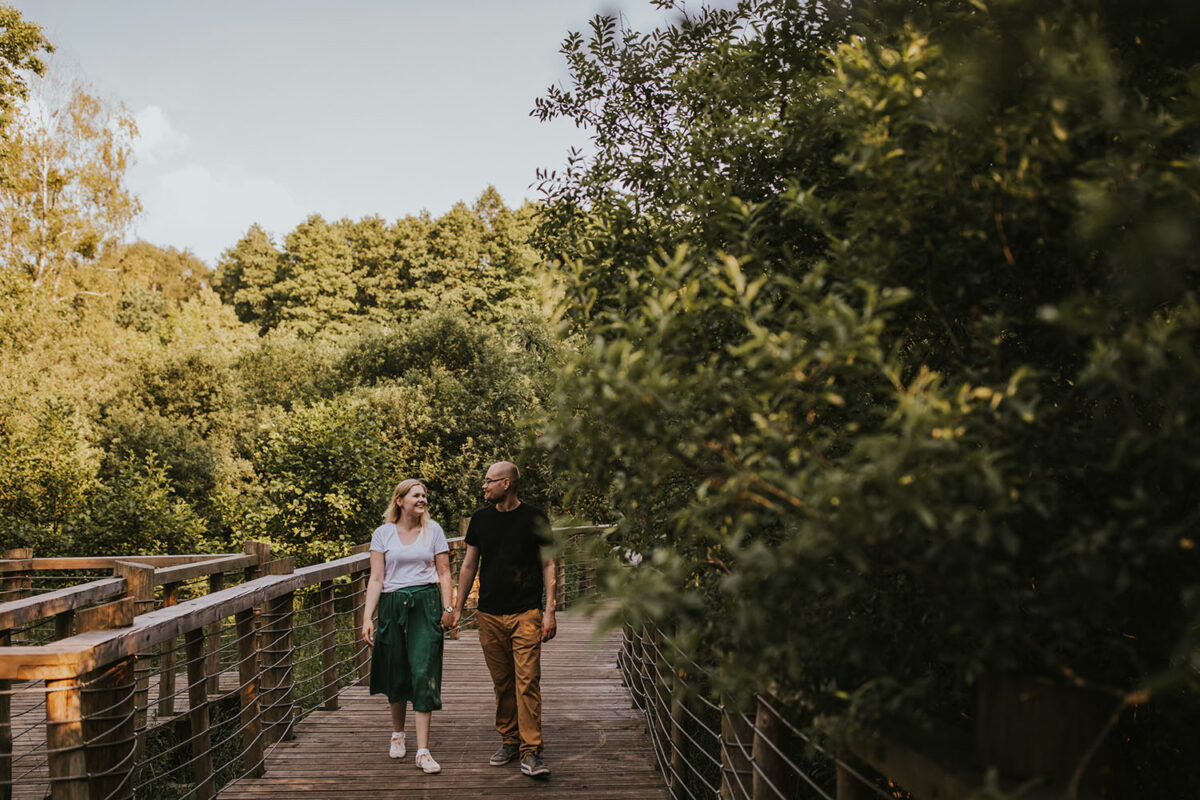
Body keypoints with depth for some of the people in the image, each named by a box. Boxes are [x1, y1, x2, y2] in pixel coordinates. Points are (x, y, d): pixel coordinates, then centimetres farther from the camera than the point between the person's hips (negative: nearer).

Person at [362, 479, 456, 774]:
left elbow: (443, 573, 8)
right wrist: (367, 618, -6)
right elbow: (376, 579, 2)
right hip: (393, 605, 1)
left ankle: (423, 750, -10)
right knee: (396, 673, 9)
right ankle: (397, 733, 35)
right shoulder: (383, 533, 4)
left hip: (426, 605, -1)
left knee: (424, 673, -10)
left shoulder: (433, 530, 6)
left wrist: (448, 608, -2)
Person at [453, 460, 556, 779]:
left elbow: (548, 565, 2)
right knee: (502, 682, 9)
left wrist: (550, 612, -5)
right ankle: (509, 741, 22)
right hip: (489, 615, 4)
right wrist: (457, 608, 14)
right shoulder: (480, 519, 9)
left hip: (526, 614, -4)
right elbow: (469, 565, 16)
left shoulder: (535, 519, 0)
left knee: (527, 681, -10)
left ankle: (531, 752, -9)